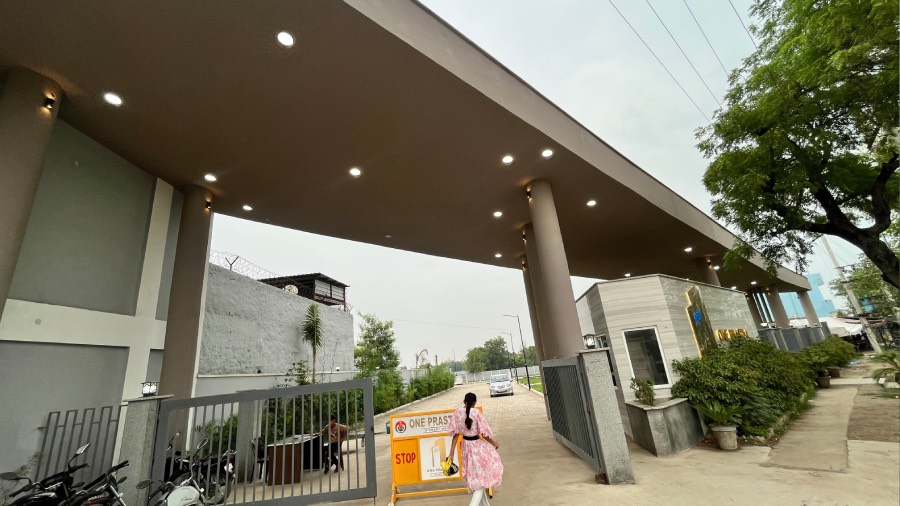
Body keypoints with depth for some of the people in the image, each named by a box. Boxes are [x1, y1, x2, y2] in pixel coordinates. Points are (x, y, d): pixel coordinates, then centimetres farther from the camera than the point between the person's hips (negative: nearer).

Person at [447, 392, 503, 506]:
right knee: (481, 476, 11)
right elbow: (484, 433, -15)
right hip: (477, 446, -6)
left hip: (466, 445, 6)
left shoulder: (457, 413, -8)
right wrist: (494, 443, 3)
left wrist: (452, 452, 0)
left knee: (475, 476, 23)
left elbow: (455, 433, -4)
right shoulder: (476, 413, -21)